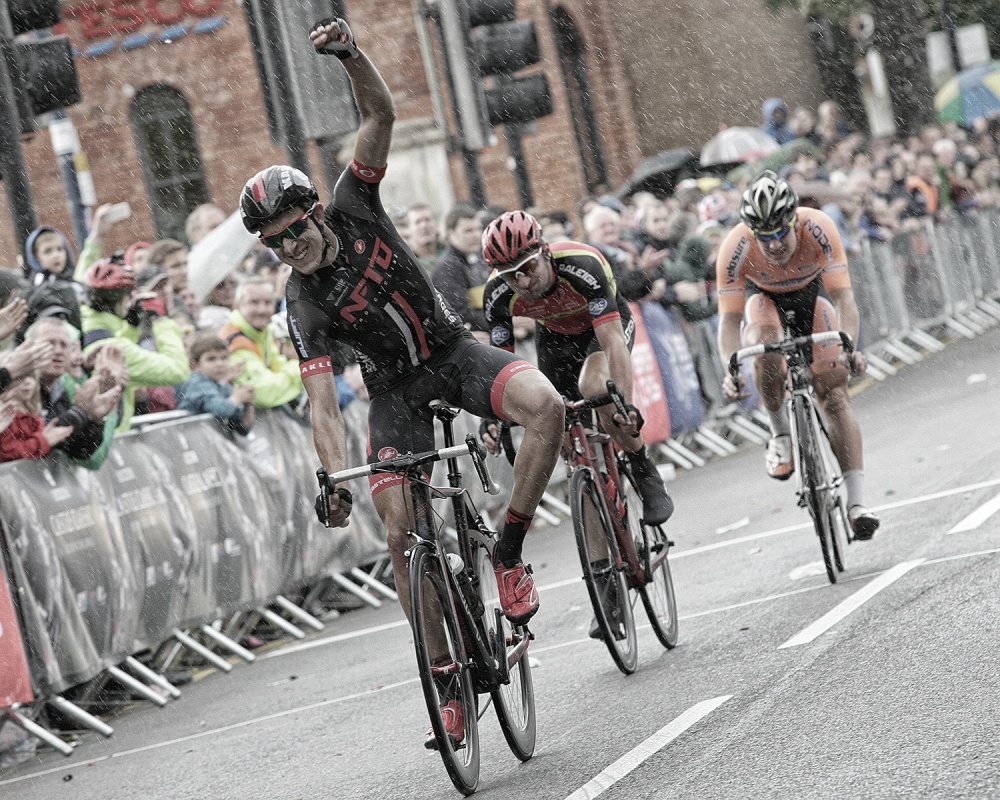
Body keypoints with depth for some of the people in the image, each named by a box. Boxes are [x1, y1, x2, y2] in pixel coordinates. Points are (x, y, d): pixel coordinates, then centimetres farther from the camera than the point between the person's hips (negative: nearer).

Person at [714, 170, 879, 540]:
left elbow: (842, 297, -37)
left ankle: (856, 502, -16)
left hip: (811, 293, 0)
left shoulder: (818, 228, -35)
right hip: (762, 297, 0)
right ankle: (780, 433, -11)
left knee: (835, 395, -13)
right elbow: (729, 318, -30)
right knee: (766, 345, -36)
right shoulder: (735, 249, -34)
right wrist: (730, 370, -46)